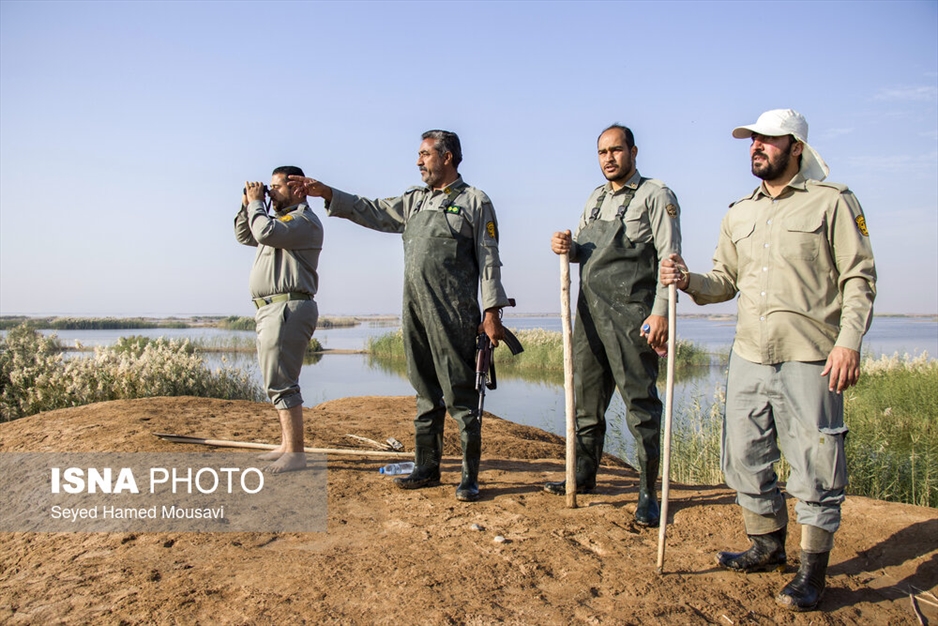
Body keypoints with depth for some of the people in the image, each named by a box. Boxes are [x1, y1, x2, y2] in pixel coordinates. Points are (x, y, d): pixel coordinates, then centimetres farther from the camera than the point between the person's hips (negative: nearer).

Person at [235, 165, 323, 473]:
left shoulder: (304, 220, -8)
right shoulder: (280, 220, 24)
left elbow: (266, 232, -24)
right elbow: (244, 235, 32)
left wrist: (256, 203, -7)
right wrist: (248, 205, 17)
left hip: (287, 309, -11)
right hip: (271, 310, 11)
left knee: (281, 383, -13)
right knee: (276, 381, 14)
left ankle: (296, 454, -10)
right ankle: (287, 445, 23)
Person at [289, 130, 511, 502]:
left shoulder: (475, 202, 2)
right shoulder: (414, 201, 20)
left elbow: (489, 259, -3)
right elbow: (371, 212, 21)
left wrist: (492, 311, -11)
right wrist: (325, 193, 13)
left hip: (453, 314, -6)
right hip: (414, 311, 6)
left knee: (460, 395, -4)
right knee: (426, 393, 12)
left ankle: (470, 477, 4)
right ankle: (427, 468, 21)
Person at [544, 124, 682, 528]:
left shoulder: (655, 196, -2)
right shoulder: (595, 199, 19)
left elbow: (669, 259, -10)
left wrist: (661, 311, -19)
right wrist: (569, 248, 1)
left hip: (631, 314, -7)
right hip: (589, 312, 7)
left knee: (640, 403, -3)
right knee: (586, 397, 14)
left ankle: (647, 493, 5)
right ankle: (584, 475, 28)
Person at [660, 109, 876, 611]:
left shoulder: (832, 202, 0)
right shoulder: (738, 214, 15)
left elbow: (858, 277, -4)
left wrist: (849, 341, -14)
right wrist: (688, 281, -4)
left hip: (809, 361, -5)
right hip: (748, 359, 6)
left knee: (814, 466, 1)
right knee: (746, 459, 12)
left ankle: (812, 570, 16)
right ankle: (767, 546, 31)